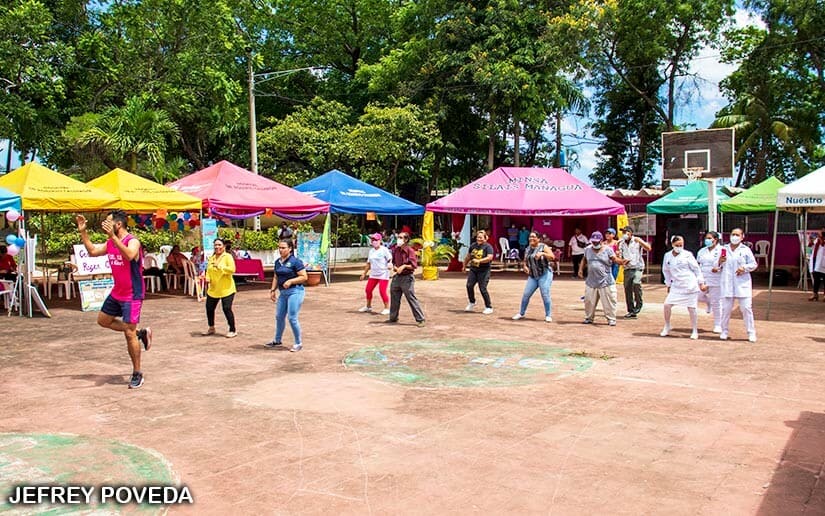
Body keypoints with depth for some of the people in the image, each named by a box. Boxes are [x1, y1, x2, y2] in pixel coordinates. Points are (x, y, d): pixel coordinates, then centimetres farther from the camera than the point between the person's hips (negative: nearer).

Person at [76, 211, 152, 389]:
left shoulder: (133, 241, -20)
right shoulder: (110, 243, 7)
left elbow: (129, 255, -41)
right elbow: (92, 251, 20)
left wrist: (113, 236, -46)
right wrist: (83, 232, 13)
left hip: (132, 295, -9)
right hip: (117, 293, 9)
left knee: (129, 333, -7)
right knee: (103, 320, 22)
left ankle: (137, 374, 7)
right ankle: (141, 333, 26)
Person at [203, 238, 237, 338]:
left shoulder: (228, 257, -7)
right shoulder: (212, 258, 12)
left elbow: (232, 269, -19)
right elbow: (208, 270, 20)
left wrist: (220, 267, -25)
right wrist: (208, 278, 0)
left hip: (226, 289, -7)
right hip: (213, 289, 7)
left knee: (227, 308, -9)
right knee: (209, 308, 12)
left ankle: (233, 330, 3)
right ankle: (211, 328, 32)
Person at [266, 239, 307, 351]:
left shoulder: (295, 261, -11)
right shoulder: (278, 262, 11)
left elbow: (304, 277, -13)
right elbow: (276, 277, 21)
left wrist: (290, 281, -21)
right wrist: (273, 290, 12)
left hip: (295, 291, -7)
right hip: (283, 292, 7)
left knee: (292, 318, -9)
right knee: (279, 316, 15)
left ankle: (298, 343, 6)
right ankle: (277, 340, 34)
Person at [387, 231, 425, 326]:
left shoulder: (410, 250, -12)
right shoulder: (396, 250, 6)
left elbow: (414, 265, -15)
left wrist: (404, 266, -25)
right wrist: (395, 267, -2)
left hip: (406, 278, -7)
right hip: (396, 277, 7)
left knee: (412, 299, -6)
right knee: (394, 299, 16)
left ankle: (420, 320, -1)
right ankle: (393, 318, 31)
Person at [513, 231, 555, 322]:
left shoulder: (543, 247, -6)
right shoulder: (527, 249, 11)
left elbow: (552, 257, -17)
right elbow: (525, 261, 20)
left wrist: (542, 253, -31)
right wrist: (524, 266, -2)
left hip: (544, 275, -5)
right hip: (532, 276, 5)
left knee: (545, 295, -8)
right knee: (526, 294, 1)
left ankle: (548, 316, 4)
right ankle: (521, 313, 16)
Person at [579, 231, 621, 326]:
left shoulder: (607, 250, -4)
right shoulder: (588, 249, 8)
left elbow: (615, 259, -14)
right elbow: (584, 259, 22)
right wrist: (581, 269, 10)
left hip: (606, 282, -4)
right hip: (591, 281, 4)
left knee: (609, 301, -3)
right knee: (589, 301, 10)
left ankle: (611, 319, 8)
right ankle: (589, 318, 25)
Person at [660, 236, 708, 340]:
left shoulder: (687, 255, -6)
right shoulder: (667, 256, 4)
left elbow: (696, 269, -2)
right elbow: (666, 270, 15)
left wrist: (701, 283, -2)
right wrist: (668, 285, 15)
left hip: (690, 286, -4)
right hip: (676, 286, 4)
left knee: (691, 308, 1)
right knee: (667, 304, -3)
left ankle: (695, 331, 15)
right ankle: (667, 328, 16)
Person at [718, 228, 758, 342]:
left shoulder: (746, 250, 5)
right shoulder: (724, 249, 12)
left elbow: (754, 264, 5)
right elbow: (718, 266, 17)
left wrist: (744, 268, -13)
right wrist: (720, 262, -6)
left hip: (742, 283, -2)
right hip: (727, 283, 2)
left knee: (746, 308, -3)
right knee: (726, 308, 3)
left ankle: (751, 333, 6)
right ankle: (724, 331, 16)